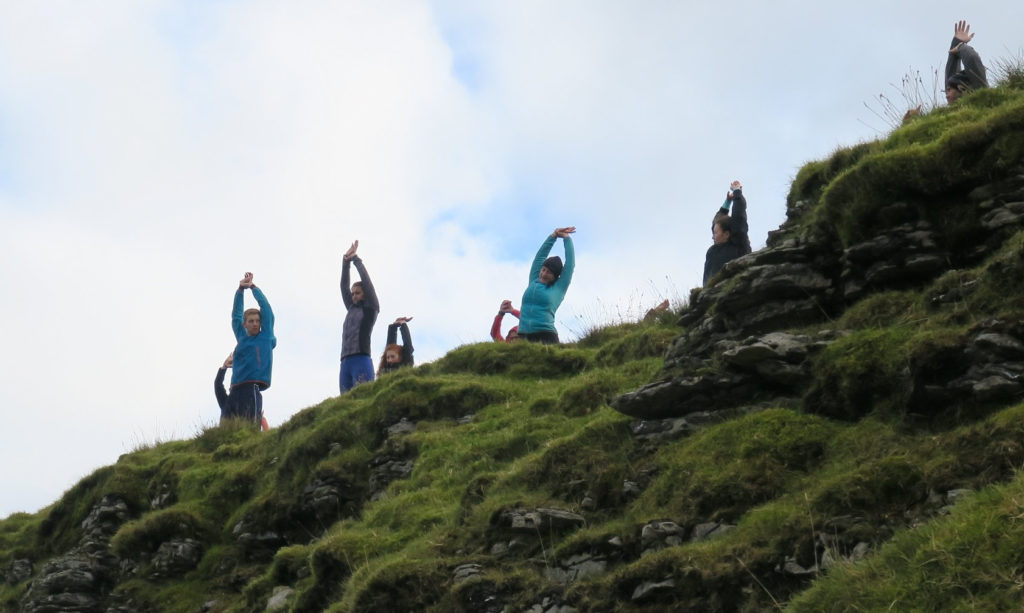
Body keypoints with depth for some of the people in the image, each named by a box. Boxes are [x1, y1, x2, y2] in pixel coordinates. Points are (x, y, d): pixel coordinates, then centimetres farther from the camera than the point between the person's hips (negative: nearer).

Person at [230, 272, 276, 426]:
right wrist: (241, 289, 18)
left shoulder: (266, 336, 12)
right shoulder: (242, 338, 22)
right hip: (236, 388, 5)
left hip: (253, 386, -5)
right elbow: (236, 315, 23)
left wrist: (252, 286, 20)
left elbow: (265, 307, 12)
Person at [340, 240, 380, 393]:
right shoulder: (352, 309, 26)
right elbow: (344, 286, 25)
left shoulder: (371, 308, 10)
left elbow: (366, 280, 7)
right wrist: (346, 261, 20)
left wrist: (356, 259, 16)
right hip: (345, 363, 6)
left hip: (361, 360, -6)